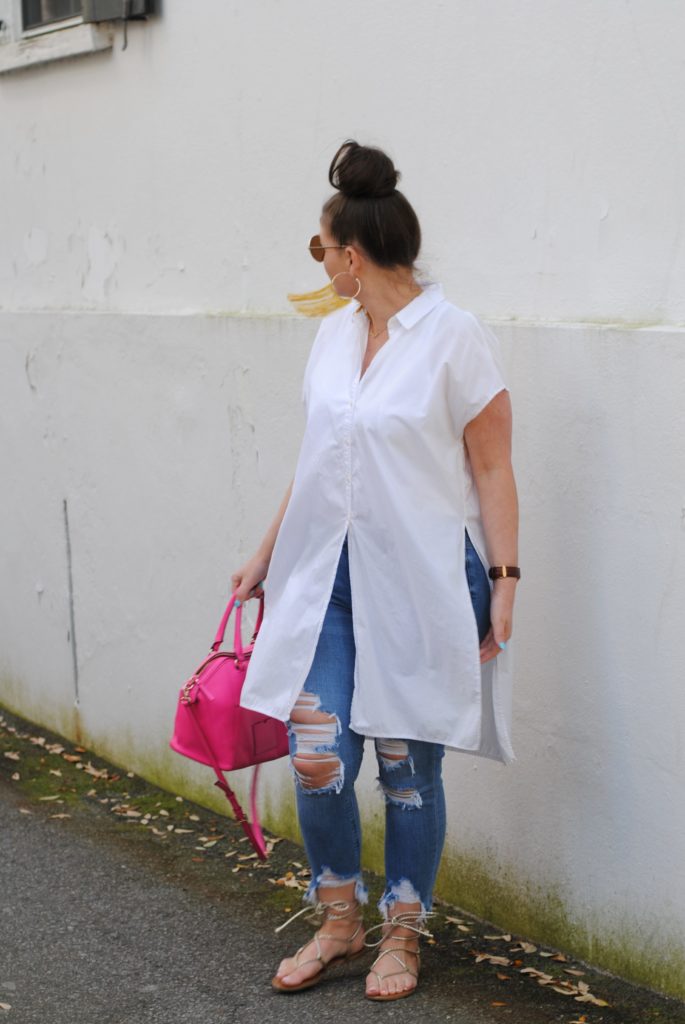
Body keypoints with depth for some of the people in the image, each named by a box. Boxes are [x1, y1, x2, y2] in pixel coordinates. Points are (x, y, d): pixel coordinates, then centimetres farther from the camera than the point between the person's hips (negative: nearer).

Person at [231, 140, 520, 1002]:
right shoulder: (333, 335, 9)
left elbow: (491, 470, -9)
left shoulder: (455, 338, -10)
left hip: (420, 583, -5)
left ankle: (401, 932, 27)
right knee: (316, 760, 0)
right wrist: (267, 554, 19)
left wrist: (504, 577, -12)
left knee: (406, 766, 6)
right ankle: (339, 920, 24)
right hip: (330, 577, 5)